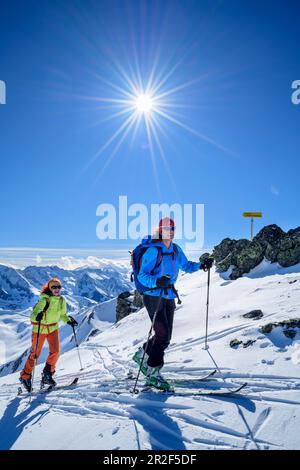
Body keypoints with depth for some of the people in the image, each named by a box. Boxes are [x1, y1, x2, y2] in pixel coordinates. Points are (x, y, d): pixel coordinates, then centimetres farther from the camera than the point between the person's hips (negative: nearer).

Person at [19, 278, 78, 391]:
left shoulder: (62, 300, -4)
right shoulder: (44, 300, -22)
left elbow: (62, 315, 11)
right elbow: (32, 316, -24)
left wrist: (69, 320, -6)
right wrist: (37, 316, -46)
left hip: (53, 328, 5)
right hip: (39, 328, -5)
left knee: (55, 352, -7)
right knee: (35, 353, 2)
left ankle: (47, 375, 13)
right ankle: (25, 376, 24)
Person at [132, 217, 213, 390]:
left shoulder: (176, 249, 7)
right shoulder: (153, 251, -15)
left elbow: (186, 266, 21)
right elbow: (142, 275, -17)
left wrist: (202, 265, 4)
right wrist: (157, 281, -36)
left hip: (169, 297, 7)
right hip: (154, 296, -7)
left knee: (166, 336, 10)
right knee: (163, 334, -12)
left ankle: (142, 355, 34)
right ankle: (153, 373, 2)